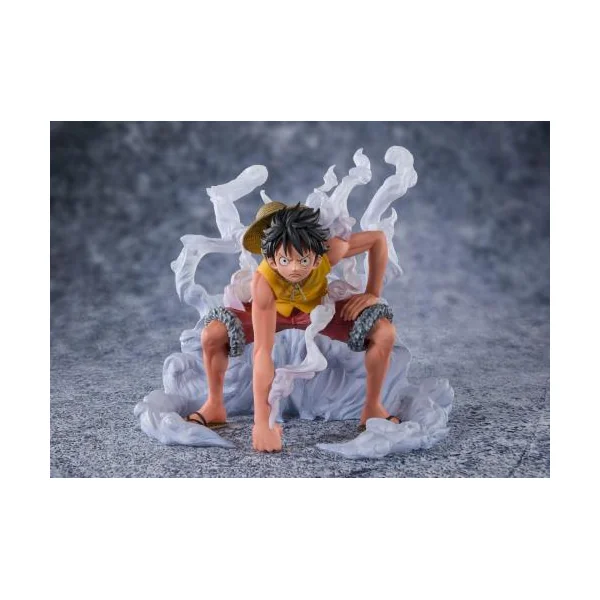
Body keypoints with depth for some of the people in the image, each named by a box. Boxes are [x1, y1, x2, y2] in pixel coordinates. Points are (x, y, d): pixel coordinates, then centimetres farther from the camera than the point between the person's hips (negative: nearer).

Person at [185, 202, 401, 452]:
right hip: (275, 310, -1)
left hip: (320, 307, 1)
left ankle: (372, 408, 3)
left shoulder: (330, 250, -38)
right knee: (212, 334, -25)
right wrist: (262, 423, -45)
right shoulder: (263, 280, -41)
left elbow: (378, 238, -18)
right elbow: (262, 351, -42)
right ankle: (215, 407, 1)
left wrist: (372, 293, -18)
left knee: (385, 333, -21)